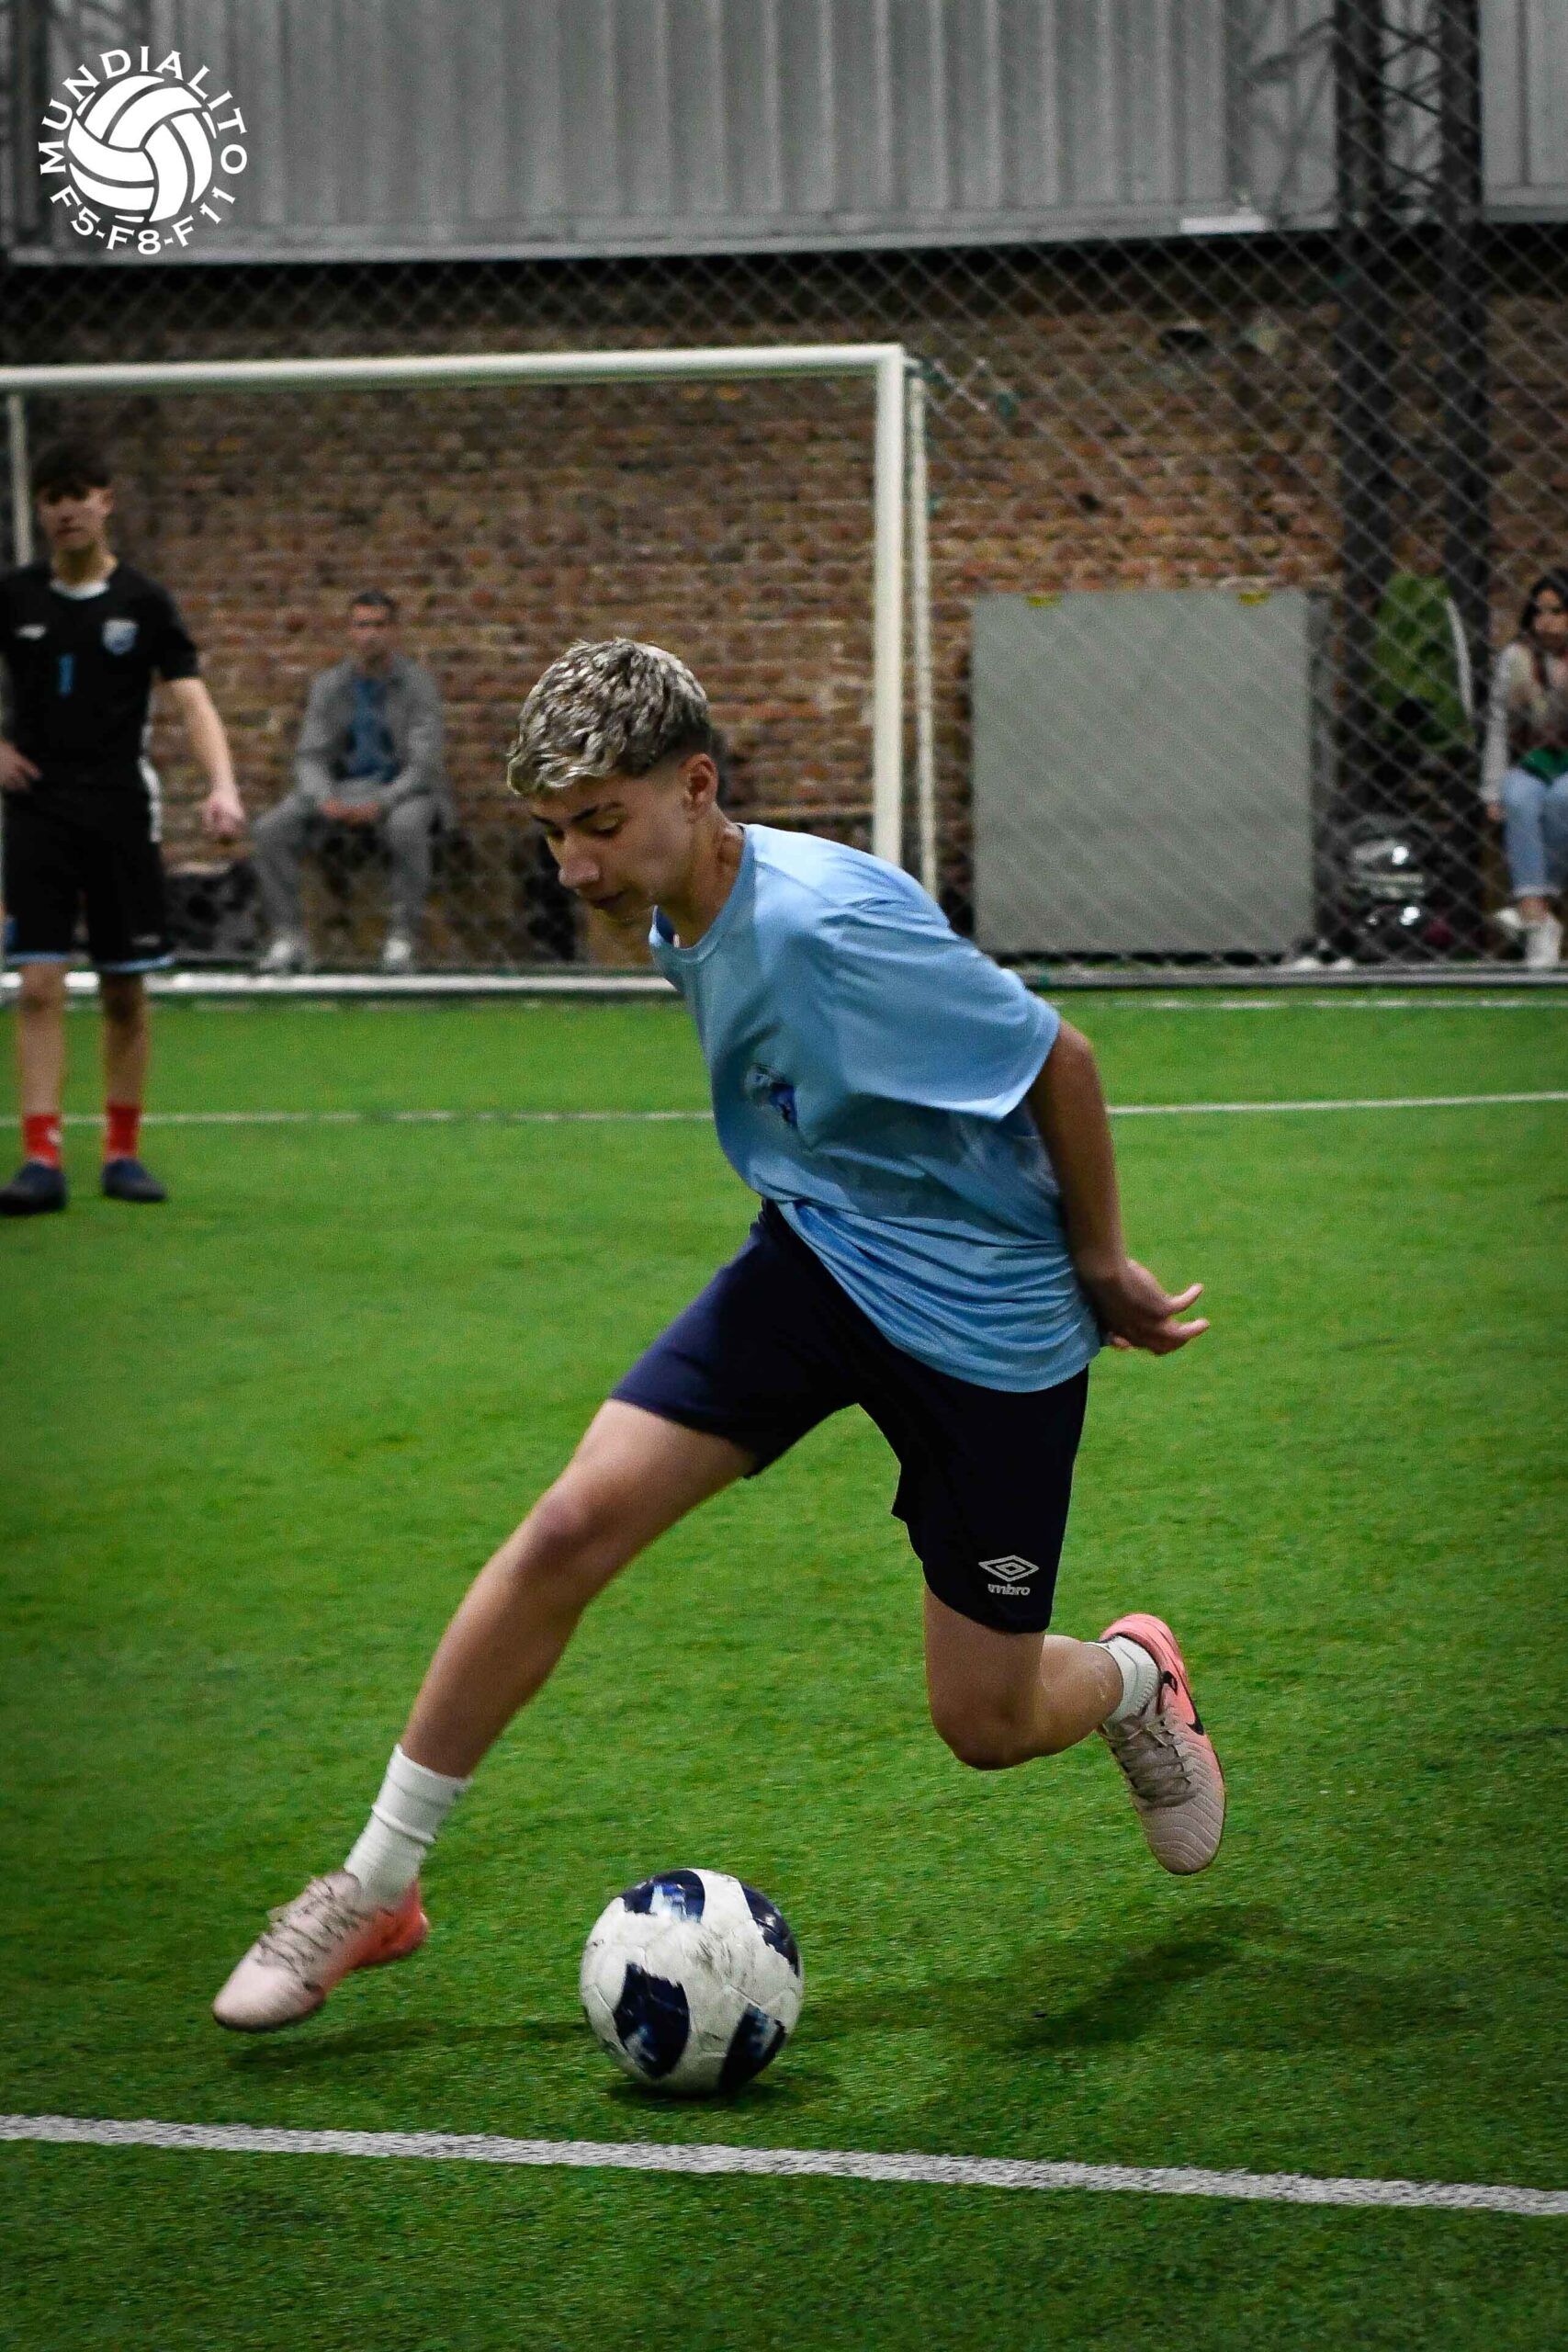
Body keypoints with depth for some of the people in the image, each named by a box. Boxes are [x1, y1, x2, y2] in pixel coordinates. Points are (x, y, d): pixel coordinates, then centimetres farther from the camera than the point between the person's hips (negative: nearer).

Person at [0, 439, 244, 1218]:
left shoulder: (144, 603, -1)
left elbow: (193, 700, -10)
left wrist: (222, 786, -26)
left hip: (122, 812, 0)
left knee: (125, 991, 5)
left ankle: (122, 1151, 17)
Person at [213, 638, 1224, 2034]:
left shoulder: (827, 922, -29)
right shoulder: (687, 925, -2)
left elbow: (1056, 1057, -20)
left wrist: (1102, 1265, -7)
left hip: (989, 1328, -6)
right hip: (819, 1262, 7)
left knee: (986, 1723, 2)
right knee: (574, 1523, -10)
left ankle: (1133, 1678, 41)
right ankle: (376, 1888, 0)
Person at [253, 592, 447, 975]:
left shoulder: (417, 684, -5)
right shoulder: (328, 686, 6)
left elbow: (424, 764, -13)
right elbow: (310, 756, 1)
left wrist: (380, 805, -29)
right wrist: (324, 799, -22)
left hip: (402, 790, -4)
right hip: (343, 789, 4)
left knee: (407, 827, -40)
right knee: (271, 829, -20)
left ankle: (402, 938, -32)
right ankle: (288, 940, -17)